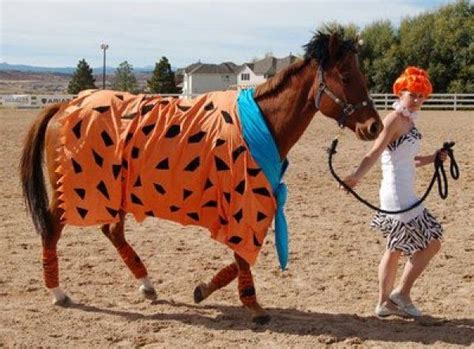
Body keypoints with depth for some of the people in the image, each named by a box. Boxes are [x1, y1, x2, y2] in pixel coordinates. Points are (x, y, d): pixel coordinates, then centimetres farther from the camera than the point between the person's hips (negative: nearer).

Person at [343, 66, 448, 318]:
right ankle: (401, 293, 7)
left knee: (396, 249, 16)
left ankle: (385, 302, 25)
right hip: (398, 196, -10)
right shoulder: (395, 119, -14)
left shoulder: (408, 121, 14)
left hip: (403, 195, 10)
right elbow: (374, 153, -27)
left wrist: (433, 159, 13)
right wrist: (357, 175, -43)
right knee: (431, 243, -3)